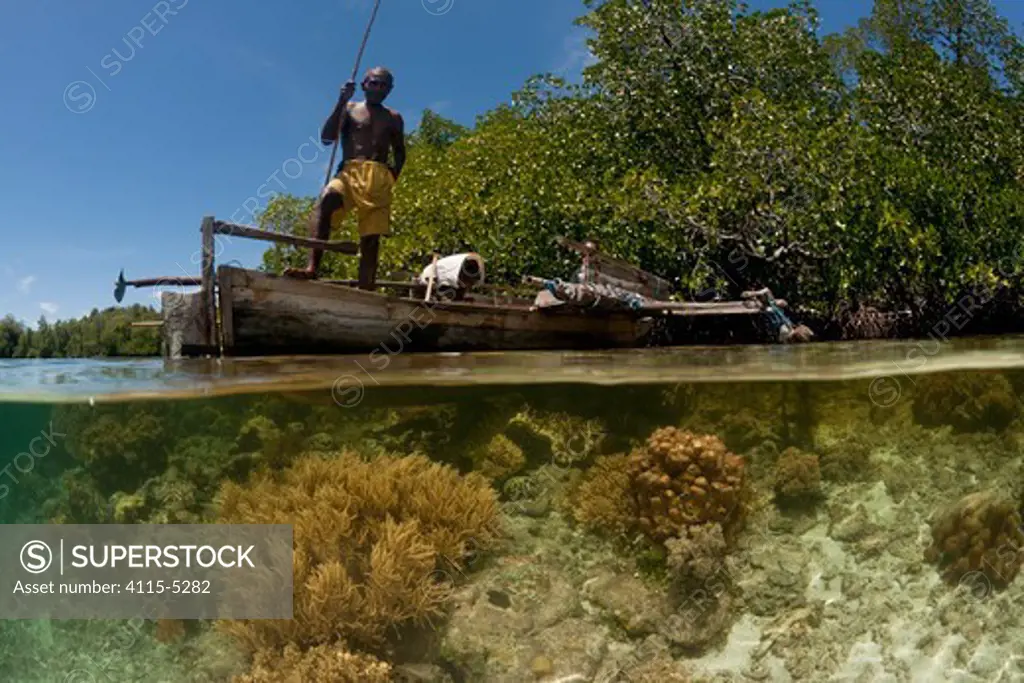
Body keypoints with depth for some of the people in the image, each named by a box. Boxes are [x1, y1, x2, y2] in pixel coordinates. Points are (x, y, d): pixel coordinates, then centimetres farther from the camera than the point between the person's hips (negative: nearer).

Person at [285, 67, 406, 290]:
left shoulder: (394, 118, 21)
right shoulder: (350, 109, 16)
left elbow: (400, 152, 24)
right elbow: (327, 138, 4)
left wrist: (394, 174, 4)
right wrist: (341, 102, -4)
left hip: (380, 179, 2)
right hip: (350, 173, -2)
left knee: (371, 238, -6)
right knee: (325, 200, -34)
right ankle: (312, 267, -45)